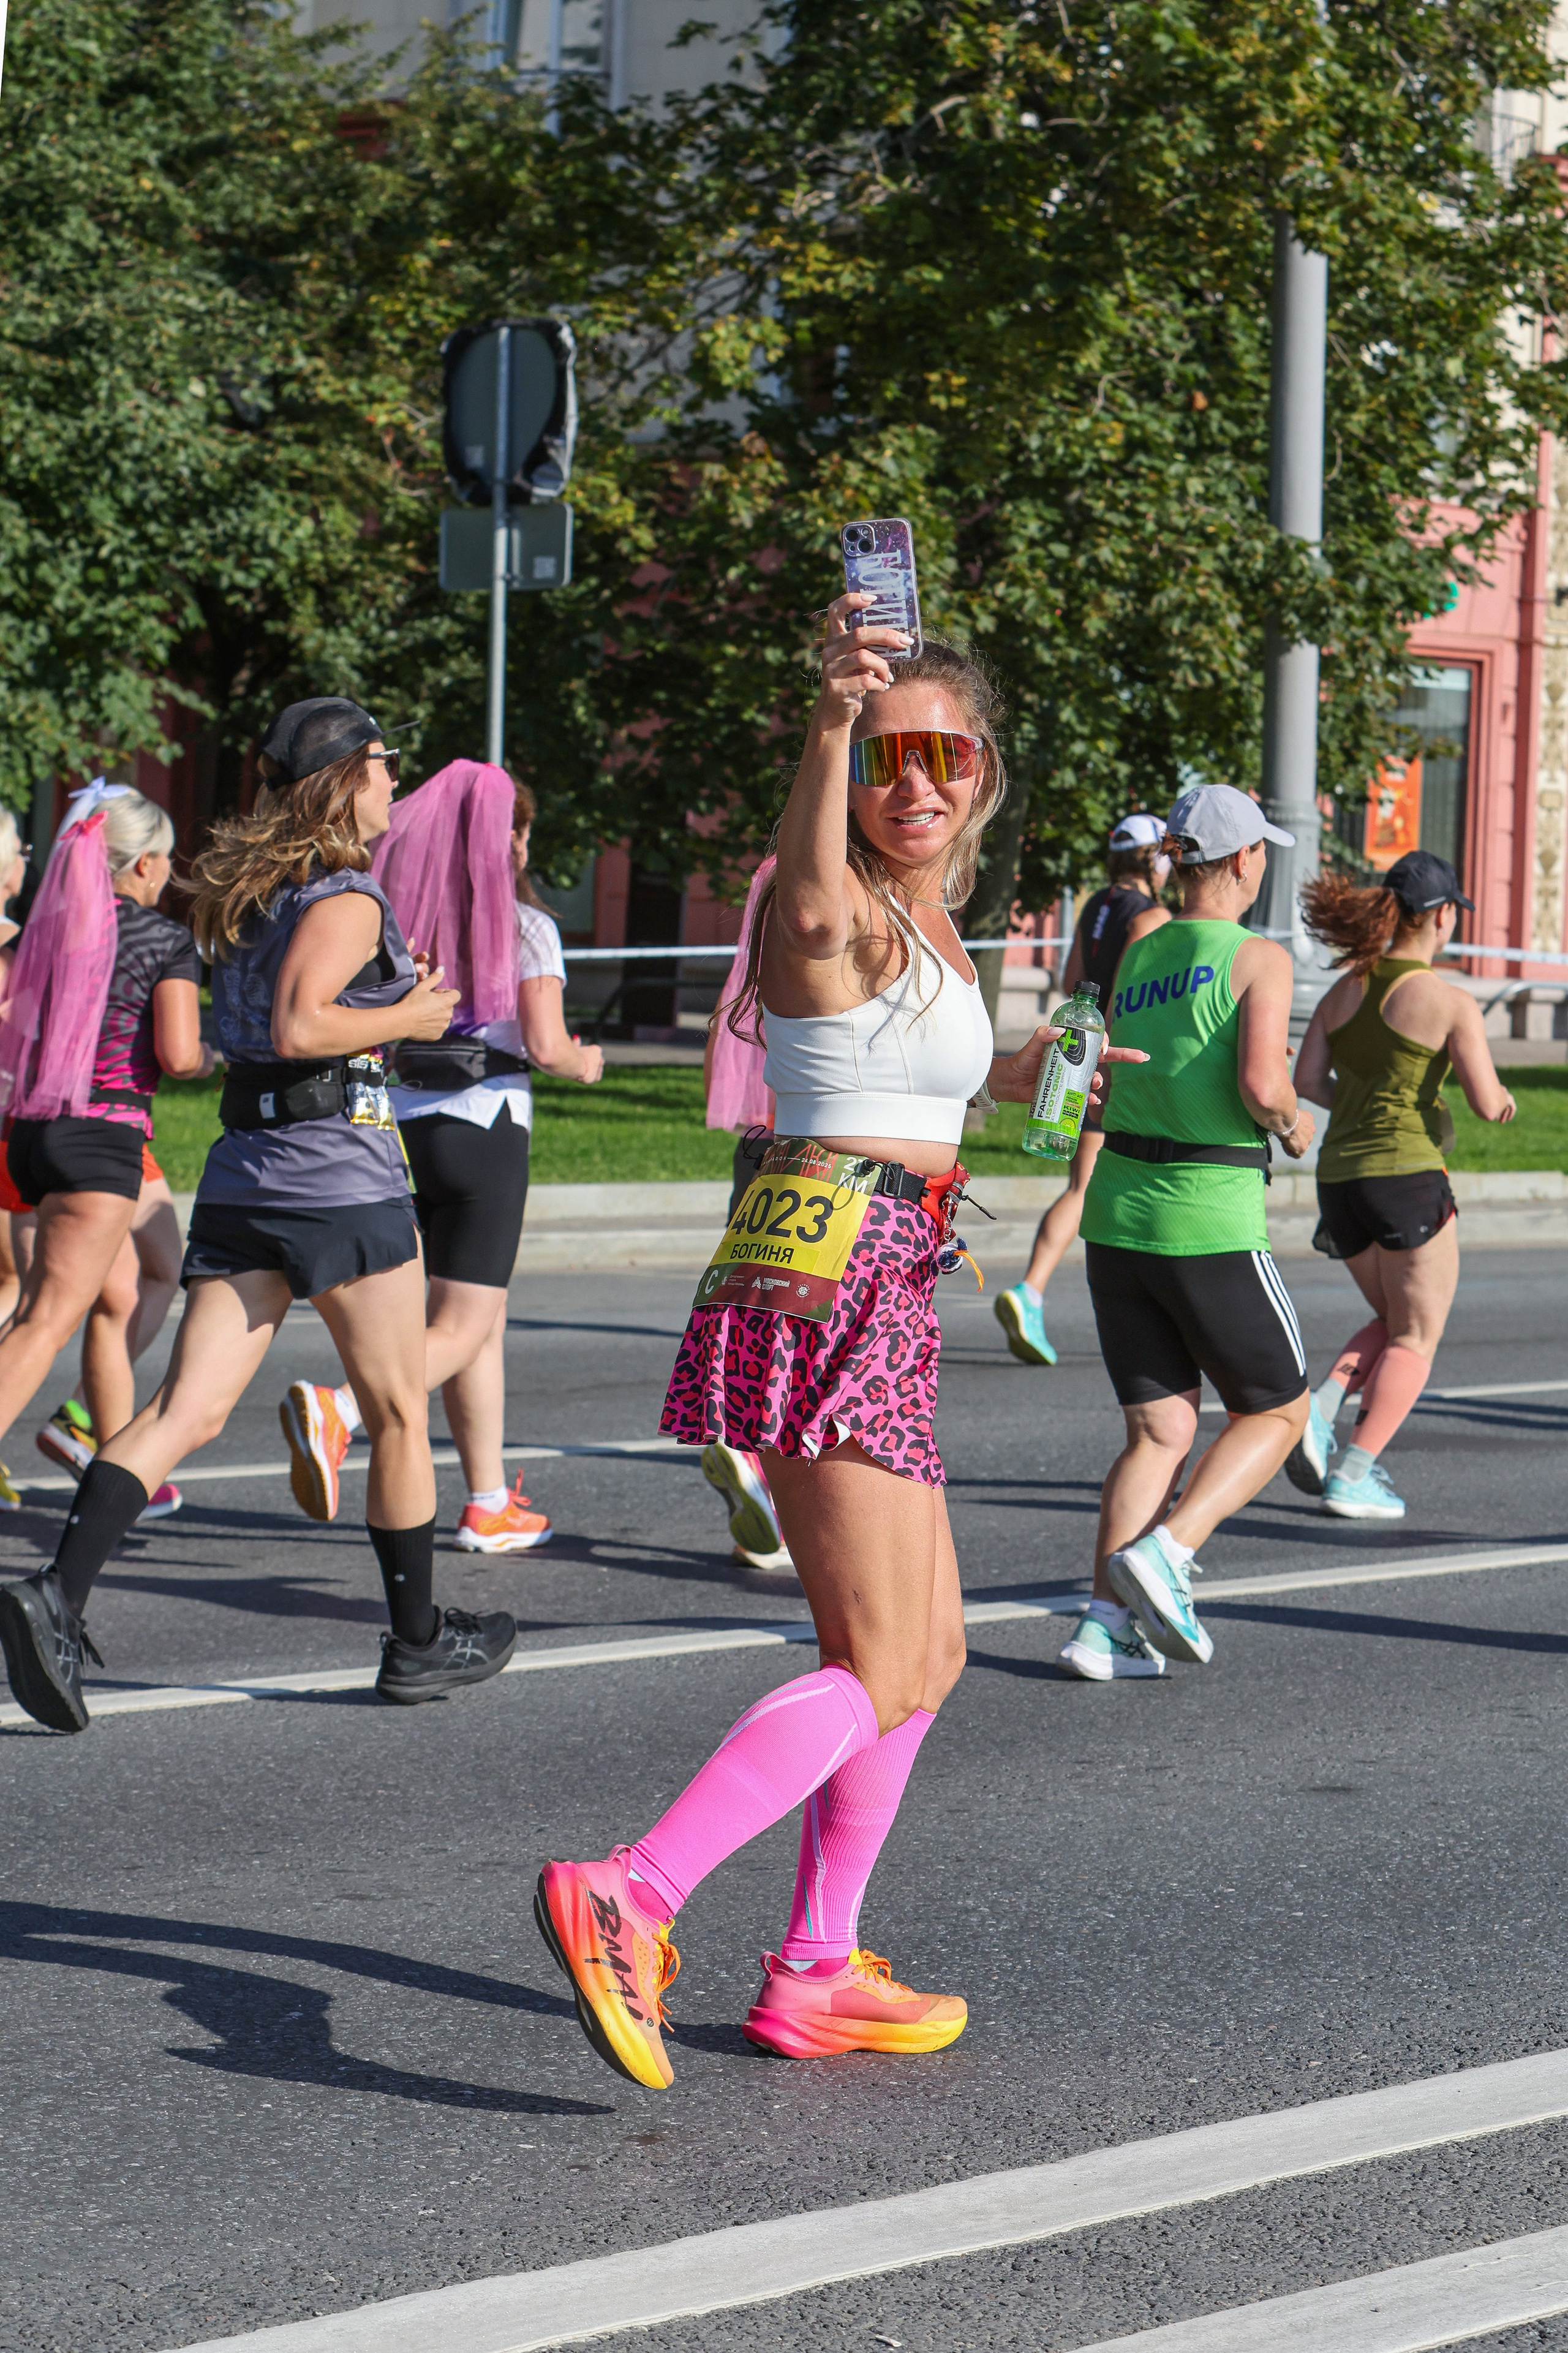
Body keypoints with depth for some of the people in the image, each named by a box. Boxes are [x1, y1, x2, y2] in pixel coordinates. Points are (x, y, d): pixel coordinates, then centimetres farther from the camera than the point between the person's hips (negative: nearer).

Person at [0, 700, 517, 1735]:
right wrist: (410, 1017, -10)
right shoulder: (346, 898, -10)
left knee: (188, 1410, -1)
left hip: (242, 1175, 7)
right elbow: (298, 1027, -23)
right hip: (340, 1170, -7)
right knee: (399, 1414, 8)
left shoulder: (253, 888, 16)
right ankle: (420, 1644, 18)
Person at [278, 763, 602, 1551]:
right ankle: (336, 1411, -27)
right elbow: (545, 1047, -12)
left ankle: (491, 1504, 18)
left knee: (484, 1320, 16)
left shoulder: (392, 914, 5)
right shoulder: (524, 926, -7)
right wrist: (585, 1064, 9)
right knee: (461, 1331, -2)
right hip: (484, 1129, -5)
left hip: (396, 1122, 6)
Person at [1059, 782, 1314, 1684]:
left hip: (1118, 1213, 6)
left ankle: (1106, 1623, -3)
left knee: (1160, 1432, 10)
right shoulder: (1259, 958, -7)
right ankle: (1165, 1551, -9)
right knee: (1278, 1411, 11)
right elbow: (1260, 1085, -21)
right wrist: (1293, 1122, 1)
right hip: (1209, 1223, -6)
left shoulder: (1136, 959, 12)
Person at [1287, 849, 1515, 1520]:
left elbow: (1307, 1081, 4)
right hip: (1408, 1174, -6)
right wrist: (1500, 1095, 12)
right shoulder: (1451, 1003, -8)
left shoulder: (1344, 991, 8)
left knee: (1393, 1323, 23)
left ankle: (1322, 1405, -3)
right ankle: (1353, 1477, -3)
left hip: (1339, 1179, 6)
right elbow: (1487, 1105, -11)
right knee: (1416, 1339, 7)